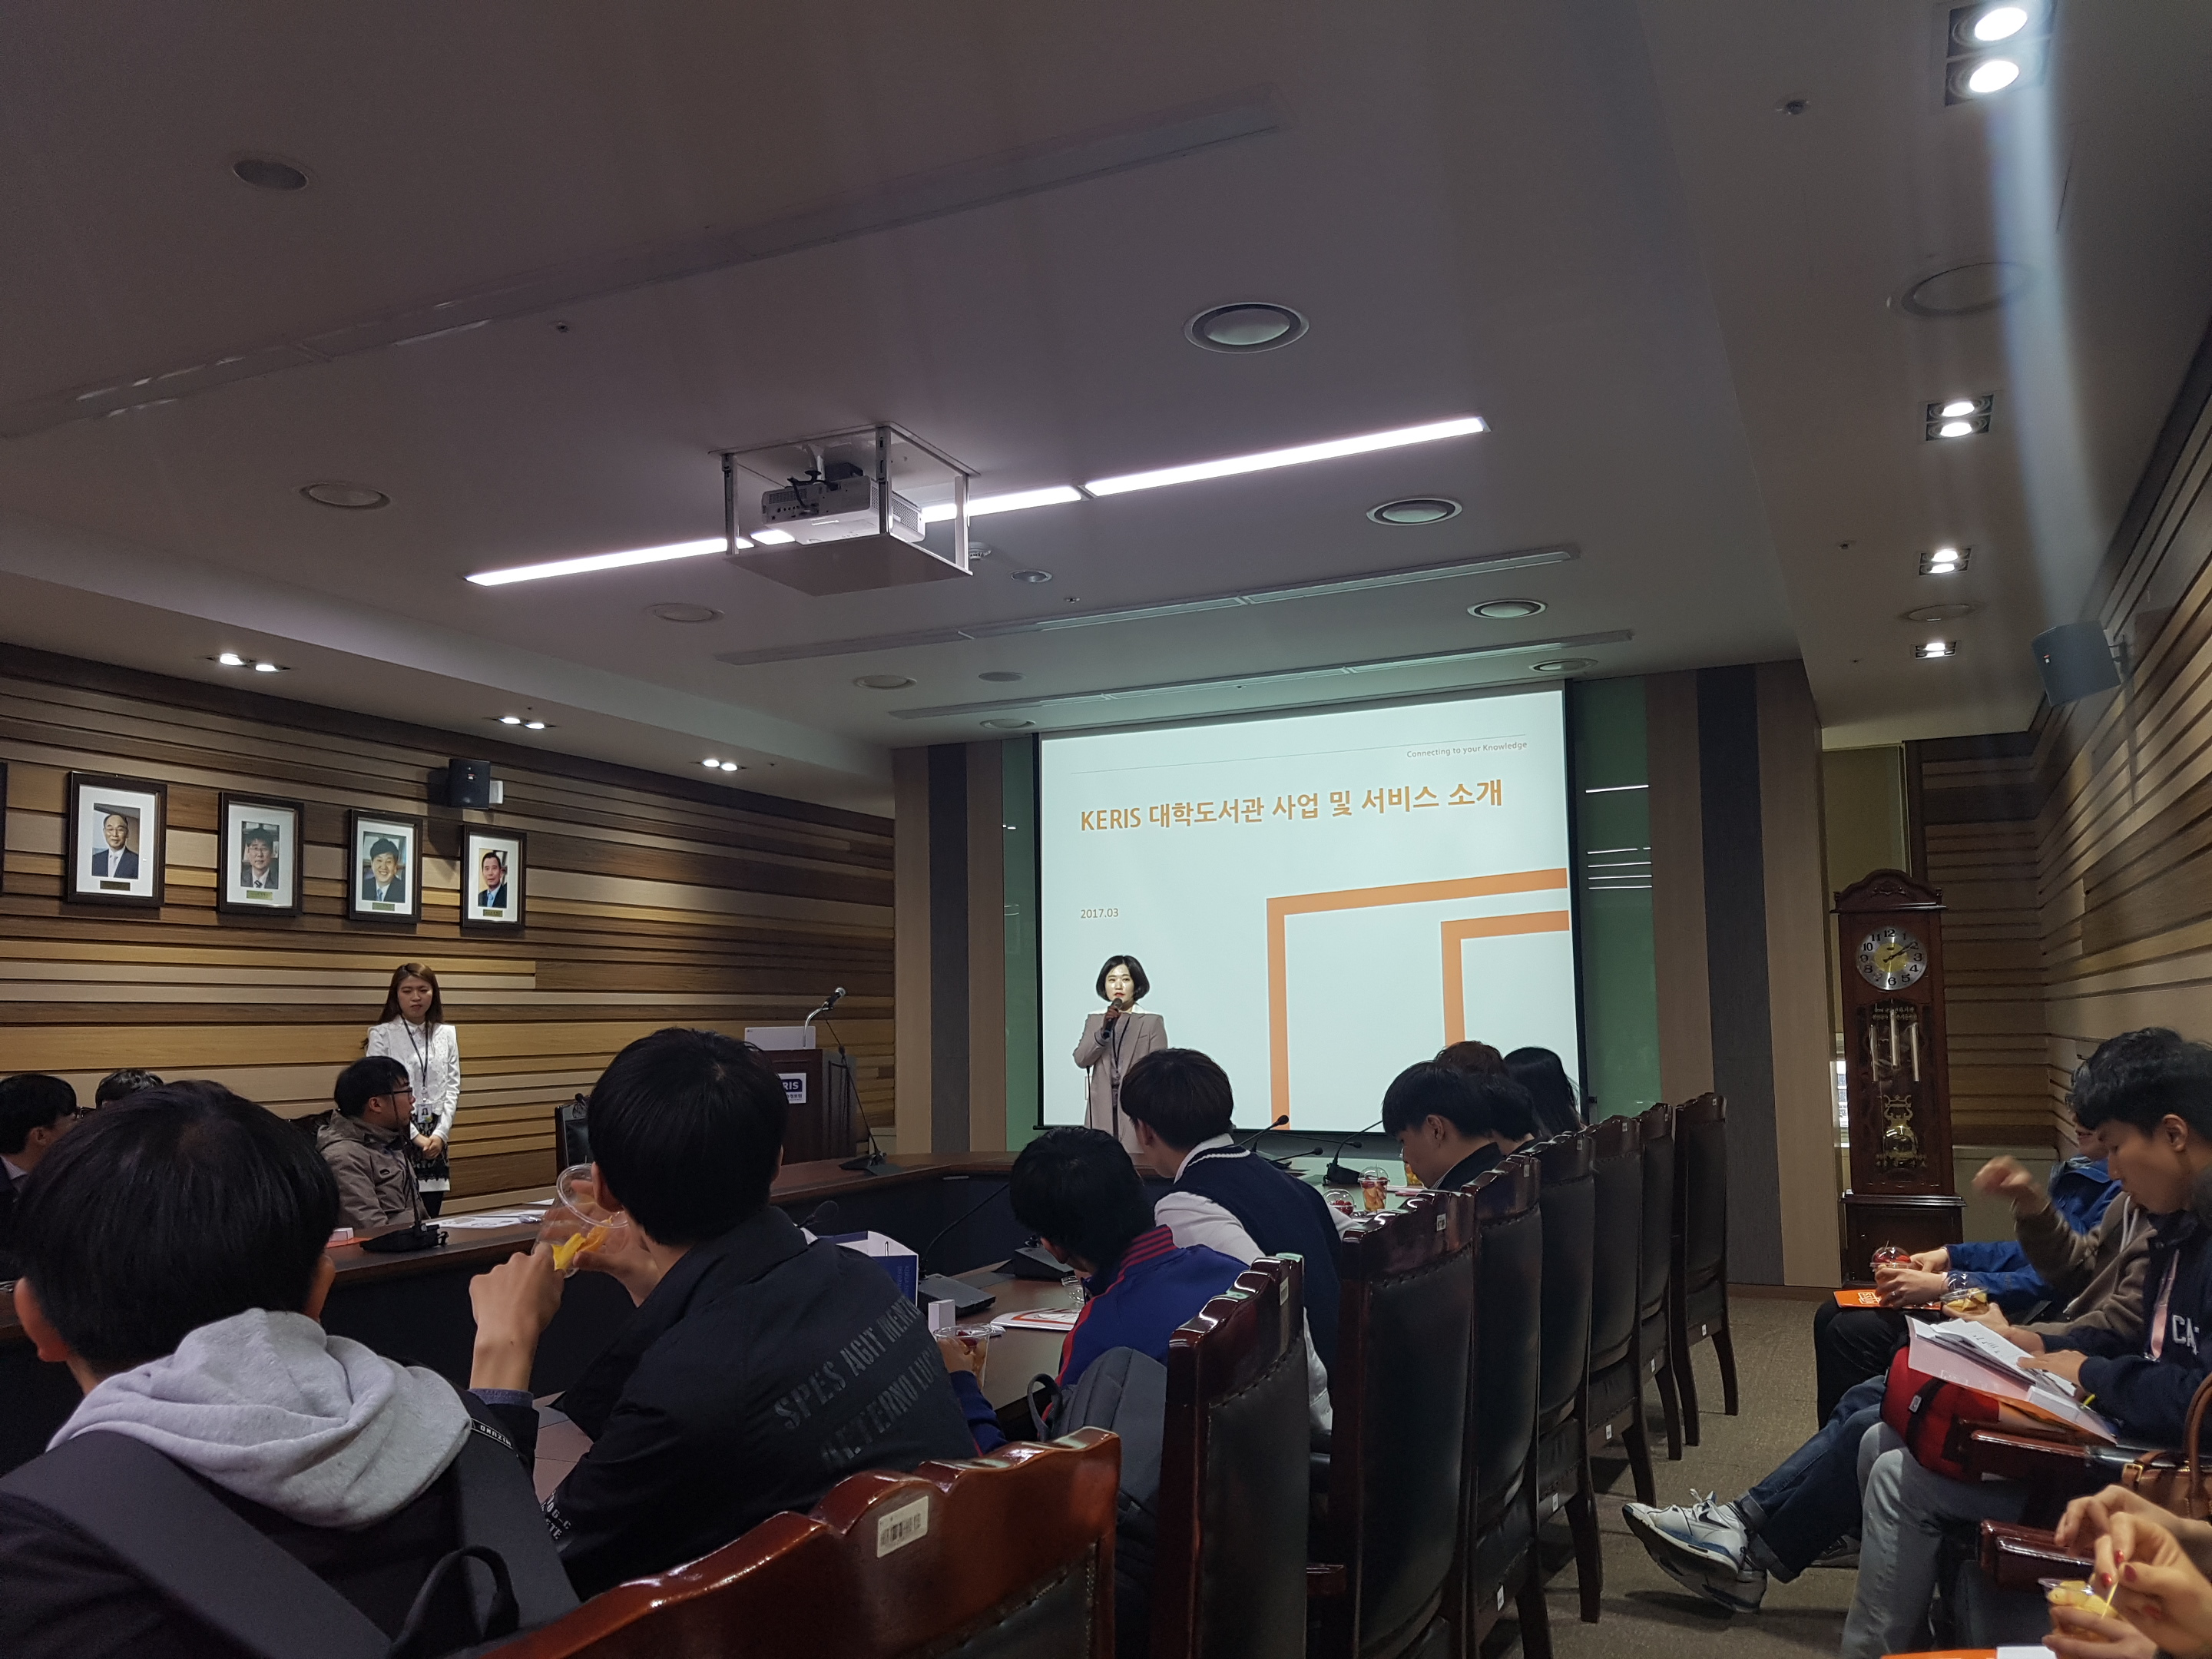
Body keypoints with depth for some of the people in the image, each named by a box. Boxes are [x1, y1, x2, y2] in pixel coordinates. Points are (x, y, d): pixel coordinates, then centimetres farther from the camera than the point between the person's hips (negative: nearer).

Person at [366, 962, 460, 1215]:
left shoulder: (447, 1034, 8)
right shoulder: (382, 1035, -4)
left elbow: (452, 1088, 6)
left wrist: (440, 1134, -6)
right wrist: (415, 1136, -12)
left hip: (436, 1138, 4)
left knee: (430, 1219, 6)